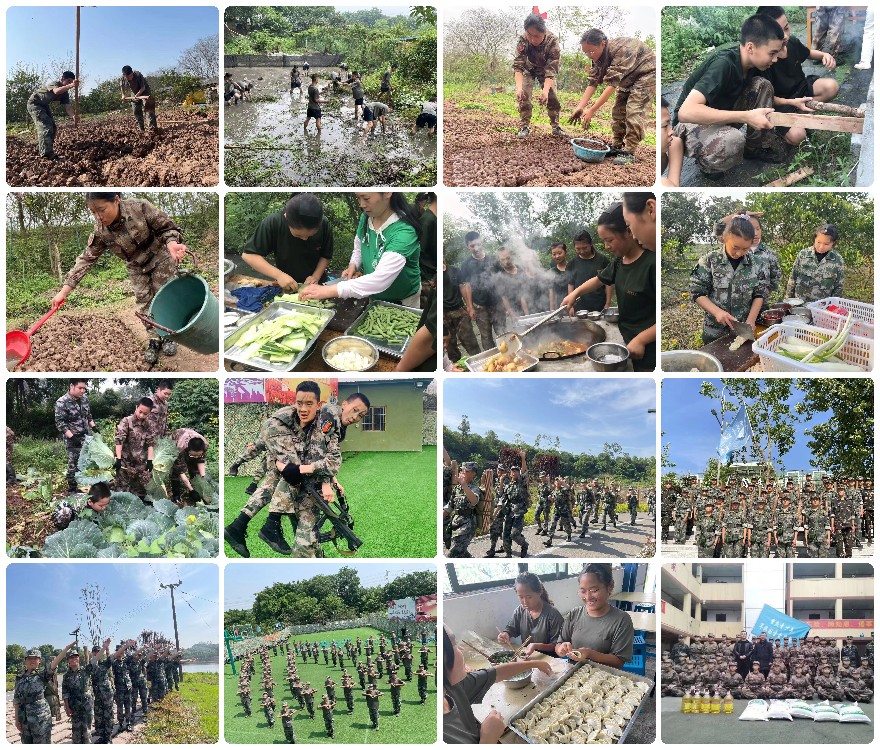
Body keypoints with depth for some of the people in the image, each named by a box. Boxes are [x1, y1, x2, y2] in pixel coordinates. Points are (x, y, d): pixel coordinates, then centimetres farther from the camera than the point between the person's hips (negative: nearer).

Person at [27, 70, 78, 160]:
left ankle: (41, 149, 27)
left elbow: (67, 106, -17)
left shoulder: (65, 93, -3)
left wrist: (73, 116, -39)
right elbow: (56, 91, -52)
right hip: (34, 103, -9)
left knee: (53, 128, 10)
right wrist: (70, 86, -67)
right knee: (45, 127, -22)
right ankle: (47, 154, -27)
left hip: (44, 106, 9)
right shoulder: (54, 84, -26)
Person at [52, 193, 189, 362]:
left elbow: (167, 228, -22)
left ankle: (169, 335, 24)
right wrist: (64, 291, -20)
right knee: (144, 302, 1)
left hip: (160, 258, -3)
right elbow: (86, 259, -17)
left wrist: (171, 243, -46)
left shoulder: (140, 207, -32)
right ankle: (155, 341, 17)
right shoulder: (100, 232, -21)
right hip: (136, 267, 3)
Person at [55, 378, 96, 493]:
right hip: (73, 440, -6)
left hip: (86, 437, 6)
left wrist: (94, 427, 7)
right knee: (74, 464, -1)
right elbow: (60, 423, -17)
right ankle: (72, 488, 12)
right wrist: (72, 437, -22)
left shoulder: (84, 398, 4)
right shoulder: (61, 403, -16)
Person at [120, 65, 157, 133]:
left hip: (144, 91, -4)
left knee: (148, 107, -21)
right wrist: (123, 95, -2)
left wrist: (138, 94, -39)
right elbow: (121, 86, 4)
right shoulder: (122, 79, -19)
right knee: (136, 111, 2)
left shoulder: (138, 75, -31)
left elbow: (143, 87, -28)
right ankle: (141, 129, 10)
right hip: (134, 93, 4)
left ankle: (152, 126, -27)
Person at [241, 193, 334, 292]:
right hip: (285, 287, -1)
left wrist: (316, 277, -18)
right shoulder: (273, 223, -23)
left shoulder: (325, 225, -17)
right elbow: (248, 254, -18)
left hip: (316, 285, 1)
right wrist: (278, 275, -28)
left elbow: (326, 256, -1)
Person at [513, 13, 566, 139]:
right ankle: (524, 127, -4)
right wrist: (519, 87, -55)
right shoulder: (522, 40, -36)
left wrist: (545, 90, -57)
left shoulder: (552, 41, -39)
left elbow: (551, 70, -41)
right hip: (528, 68, 0)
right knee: (524, 95, -13)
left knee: (552, 95, -4)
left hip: (546, 69, 0)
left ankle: (555, 127, 9)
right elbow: (518, 65, -39)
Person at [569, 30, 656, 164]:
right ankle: (616, 146, 14)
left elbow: (612, 84, -41)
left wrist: (592, 110, -44)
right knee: (618, 110, 4)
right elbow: (593, 82, -13)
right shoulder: (598, 56, -12)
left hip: (646, 73, -8)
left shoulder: (621, 50, -38)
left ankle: (629, 152, -16)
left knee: (634, 111, -18)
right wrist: (580, 107, -24)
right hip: (627, 78, 8)